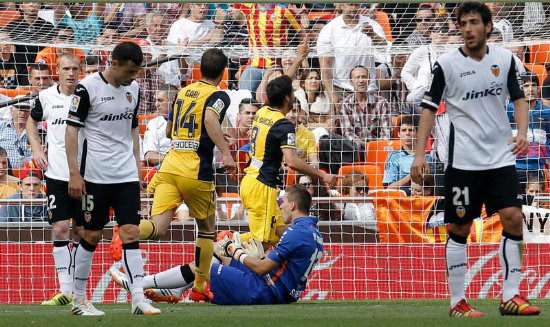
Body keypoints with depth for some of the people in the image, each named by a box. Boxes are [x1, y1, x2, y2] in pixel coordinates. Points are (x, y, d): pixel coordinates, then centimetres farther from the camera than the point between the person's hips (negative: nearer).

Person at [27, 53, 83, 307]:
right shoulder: (46, 97, 4)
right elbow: (32, 121, 22)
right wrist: (36, 149, 8)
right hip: (56, 173, 1)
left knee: (81, 231, 3)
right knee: (60, 229, -5)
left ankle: (77, 290, 11)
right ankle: (65, 290, -1)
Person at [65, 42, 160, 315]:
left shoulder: (133, 88, 8)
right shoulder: (88, 88, -10)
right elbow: (71, 130, -8)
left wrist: (137, 167, 16)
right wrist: (74, 173, -13)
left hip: (126, 176, 5)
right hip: (95, 176, -5)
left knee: (131, 232, -4)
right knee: (92, 235, 2)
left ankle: (138, 300, -8)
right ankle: (78, 300, 14)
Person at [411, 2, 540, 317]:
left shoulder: (505, 58, 3)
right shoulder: (447, 64, -6)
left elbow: (518, 98, 11)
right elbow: (430, 108, -2)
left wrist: (522, 133, -7)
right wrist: (420, 154, -8)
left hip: (501, 157, 3)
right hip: (463, 161, -3)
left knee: (513, 220, -7)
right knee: (460, 229, 1)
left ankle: (511, 296, -1)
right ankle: (457, 302, 9)